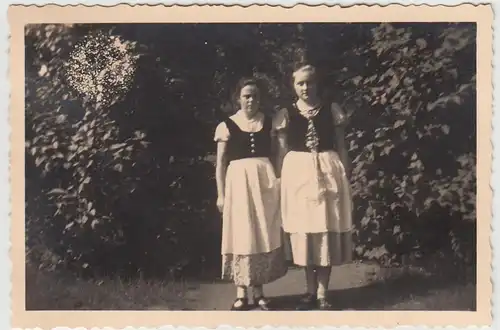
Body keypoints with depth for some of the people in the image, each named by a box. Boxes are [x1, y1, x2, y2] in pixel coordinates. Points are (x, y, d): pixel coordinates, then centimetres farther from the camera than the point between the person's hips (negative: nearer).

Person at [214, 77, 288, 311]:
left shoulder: (269, 122, 6)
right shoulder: (227, 126, 1)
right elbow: (221, 163, 2)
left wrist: (280, 182, -2)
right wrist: (221, 194, -2)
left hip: (265, 182, 2)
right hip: (238, 182, -2)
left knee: (264, 236, 5)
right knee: (241, 236, 2)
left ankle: (258, 291, 16)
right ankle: (241, 293, 10)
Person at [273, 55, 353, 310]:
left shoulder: (332, 110, 4)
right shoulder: (285, 114, 3)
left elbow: (341, 146, 6)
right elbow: (282, 152, 5)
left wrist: (345, 175, 2)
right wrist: (280, 179, -1)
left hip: (328, 171, 0)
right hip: (297, 173, 0)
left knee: (327, 230, 1)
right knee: (303, 231, 5)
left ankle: (322, 293, 9)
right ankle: (310, 290, 18)